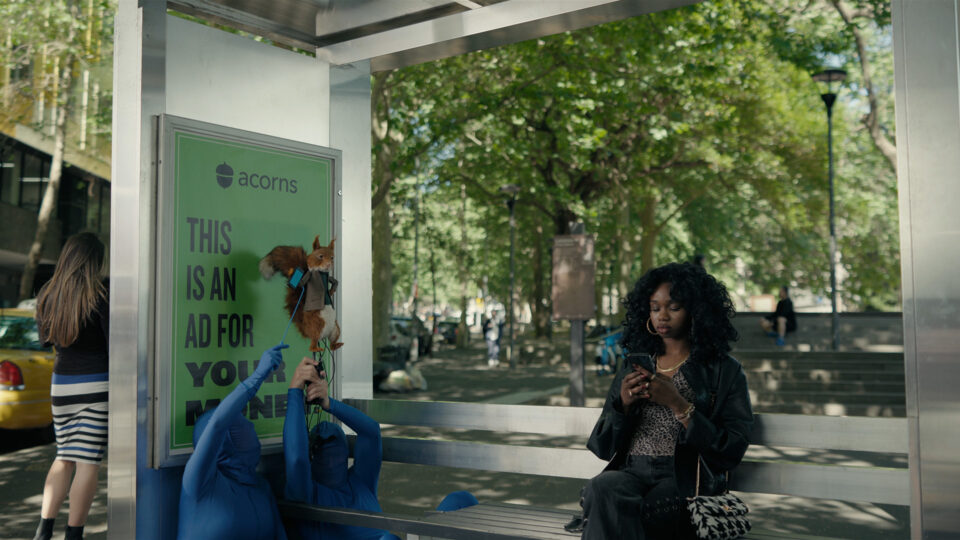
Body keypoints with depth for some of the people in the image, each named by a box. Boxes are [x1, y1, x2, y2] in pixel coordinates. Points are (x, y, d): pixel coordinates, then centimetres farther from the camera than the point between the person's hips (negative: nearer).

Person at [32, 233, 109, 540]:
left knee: (64, 458, 18)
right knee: (87, 464, 0)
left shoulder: (47, 295, 5)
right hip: (95, 384, -5)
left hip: (60, 382, 6)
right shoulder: (100, 296, -12)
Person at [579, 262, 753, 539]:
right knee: (604, 485, -33)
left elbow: (732, 451, -3)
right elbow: (602, 448, 16)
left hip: (683, 481, -4)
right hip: (631, 474, 4)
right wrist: (624, 404, -3)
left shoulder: (724, 371, 9)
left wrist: (678, 404, -12)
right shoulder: (633, 370, 20)